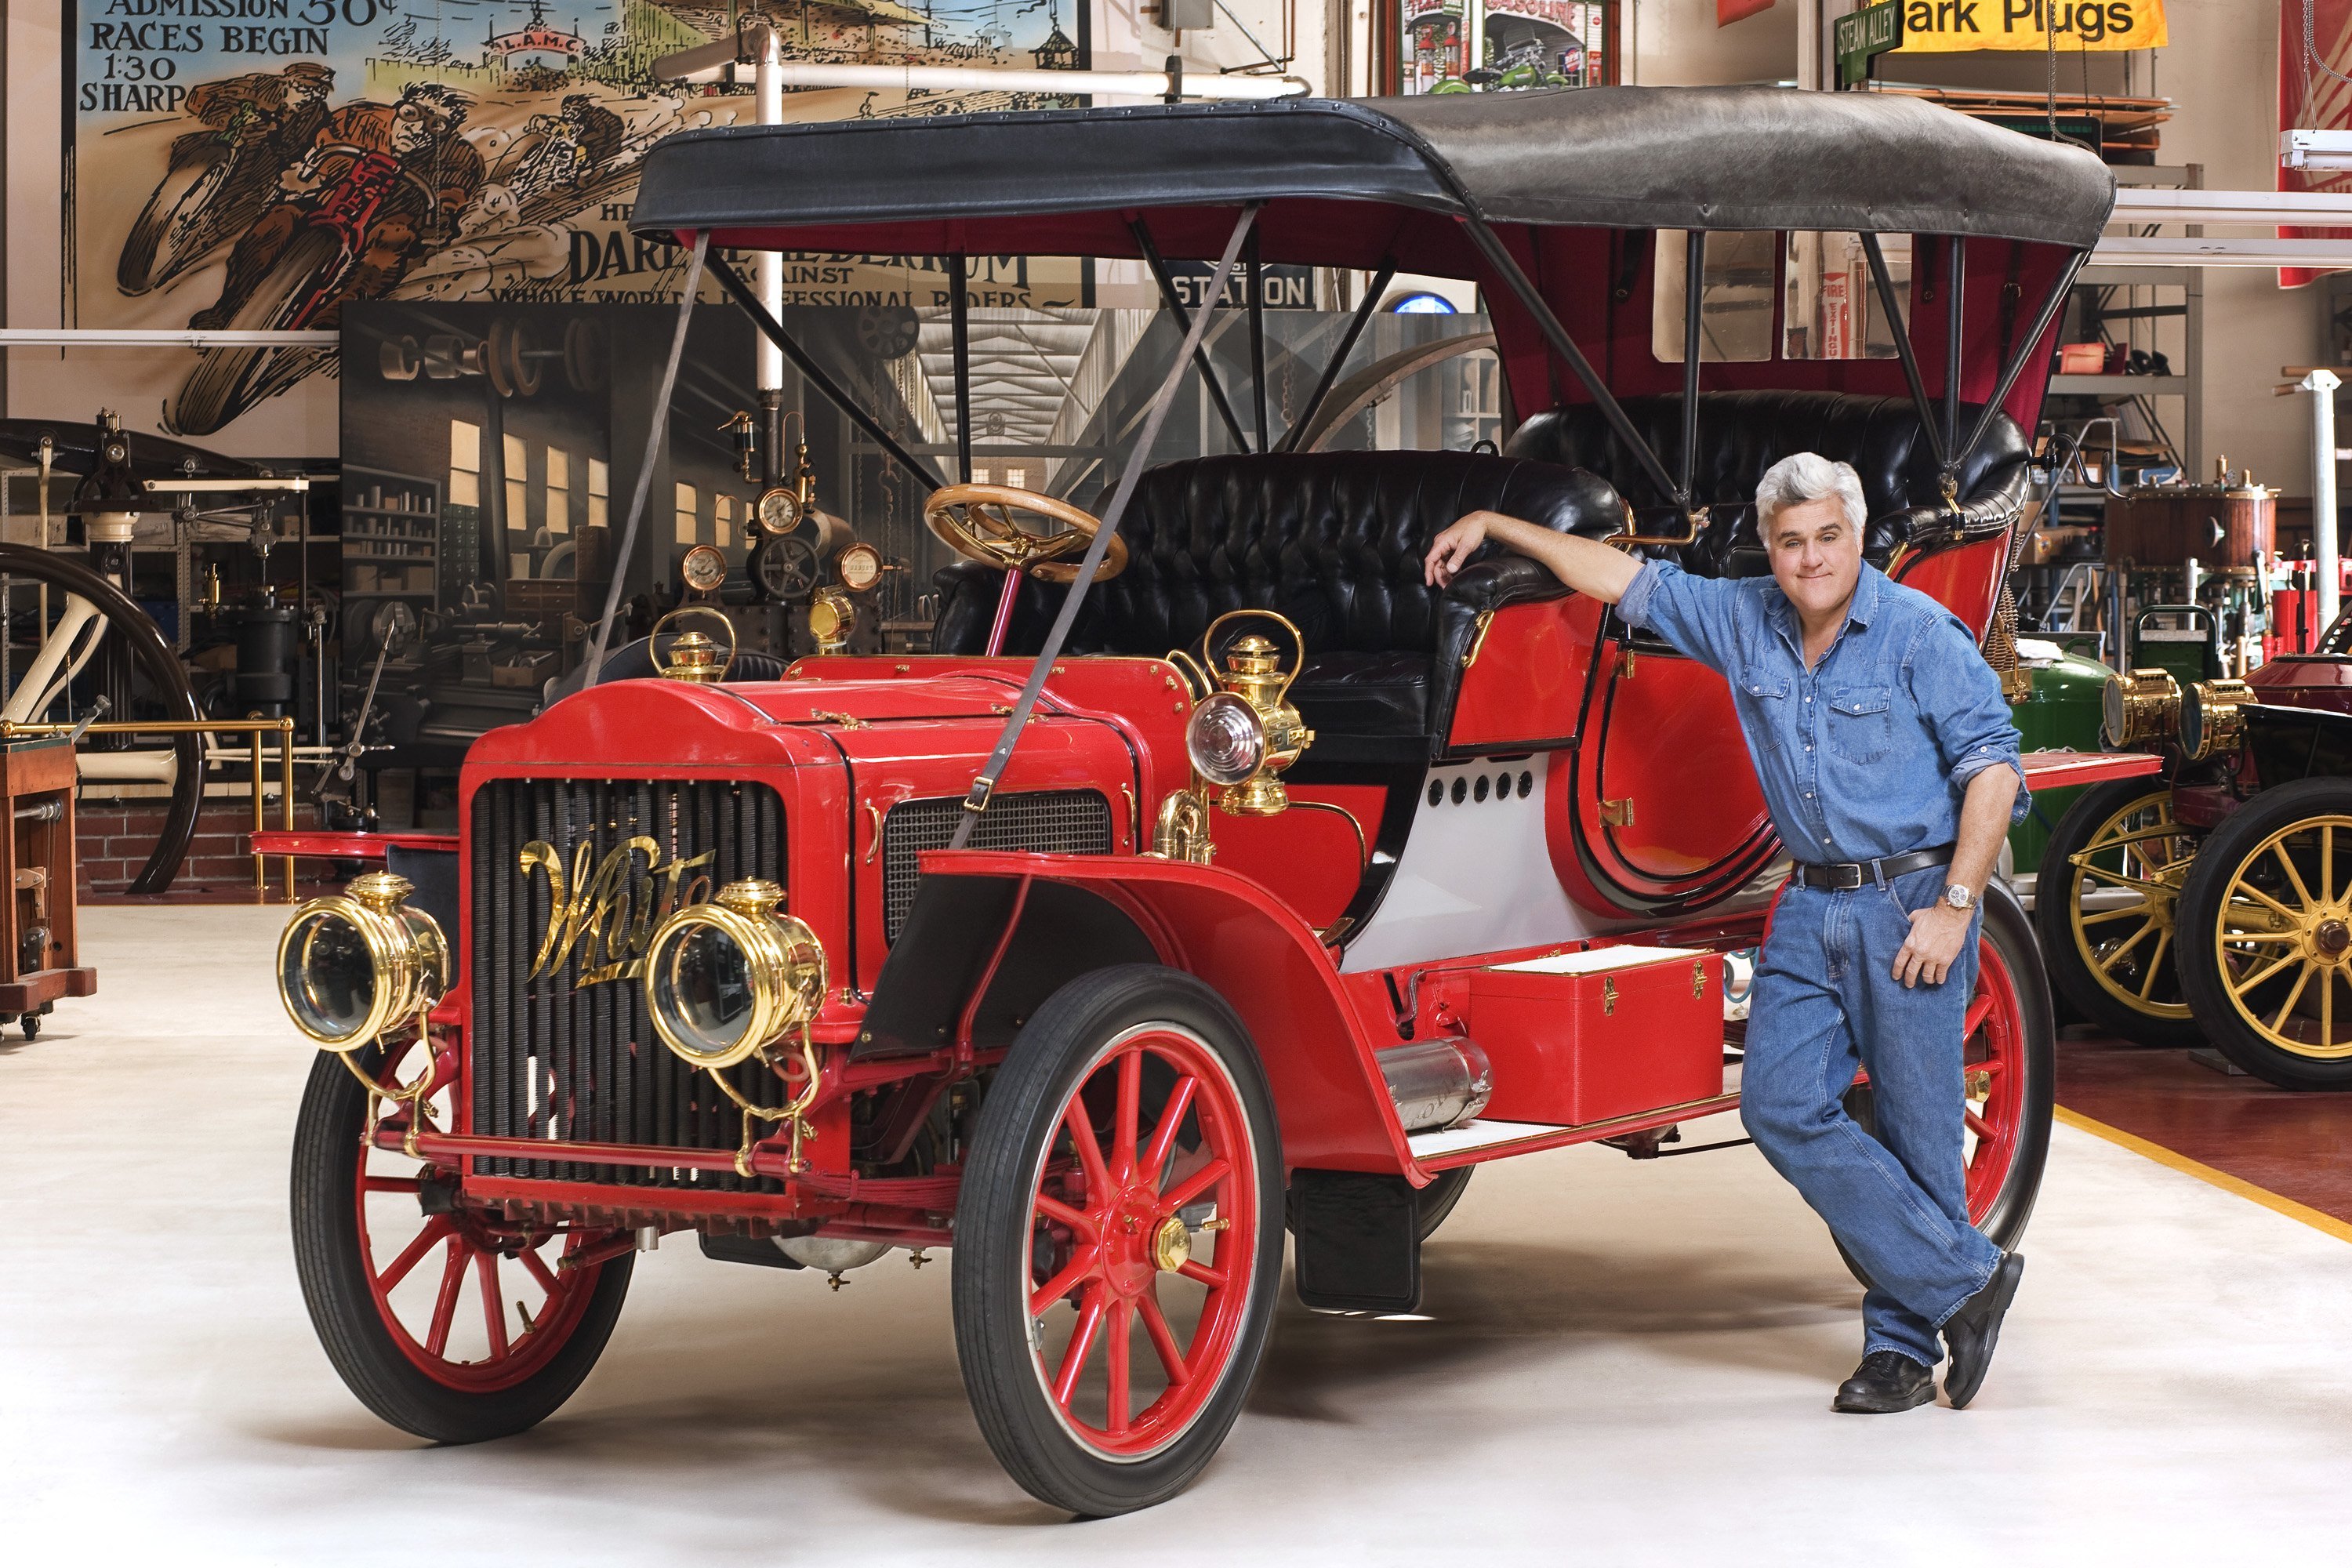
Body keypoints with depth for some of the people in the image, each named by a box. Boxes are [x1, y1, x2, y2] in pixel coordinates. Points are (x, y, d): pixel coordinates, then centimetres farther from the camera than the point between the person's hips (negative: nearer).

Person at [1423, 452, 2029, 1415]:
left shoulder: (1920, 633, -10)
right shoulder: (1743, 621, 6)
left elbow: (1991, 764, -11)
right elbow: (1628, 580, 14)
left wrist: (1955, 906, -16)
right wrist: (1493, 527, 13)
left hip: (1912, 900, -5)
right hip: (1811, 907, 6)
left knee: (1915, 1127, -1)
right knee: (1782, 1104, -6)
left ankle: (1904, 1345, 12)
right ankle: (1963, 1280, 2)